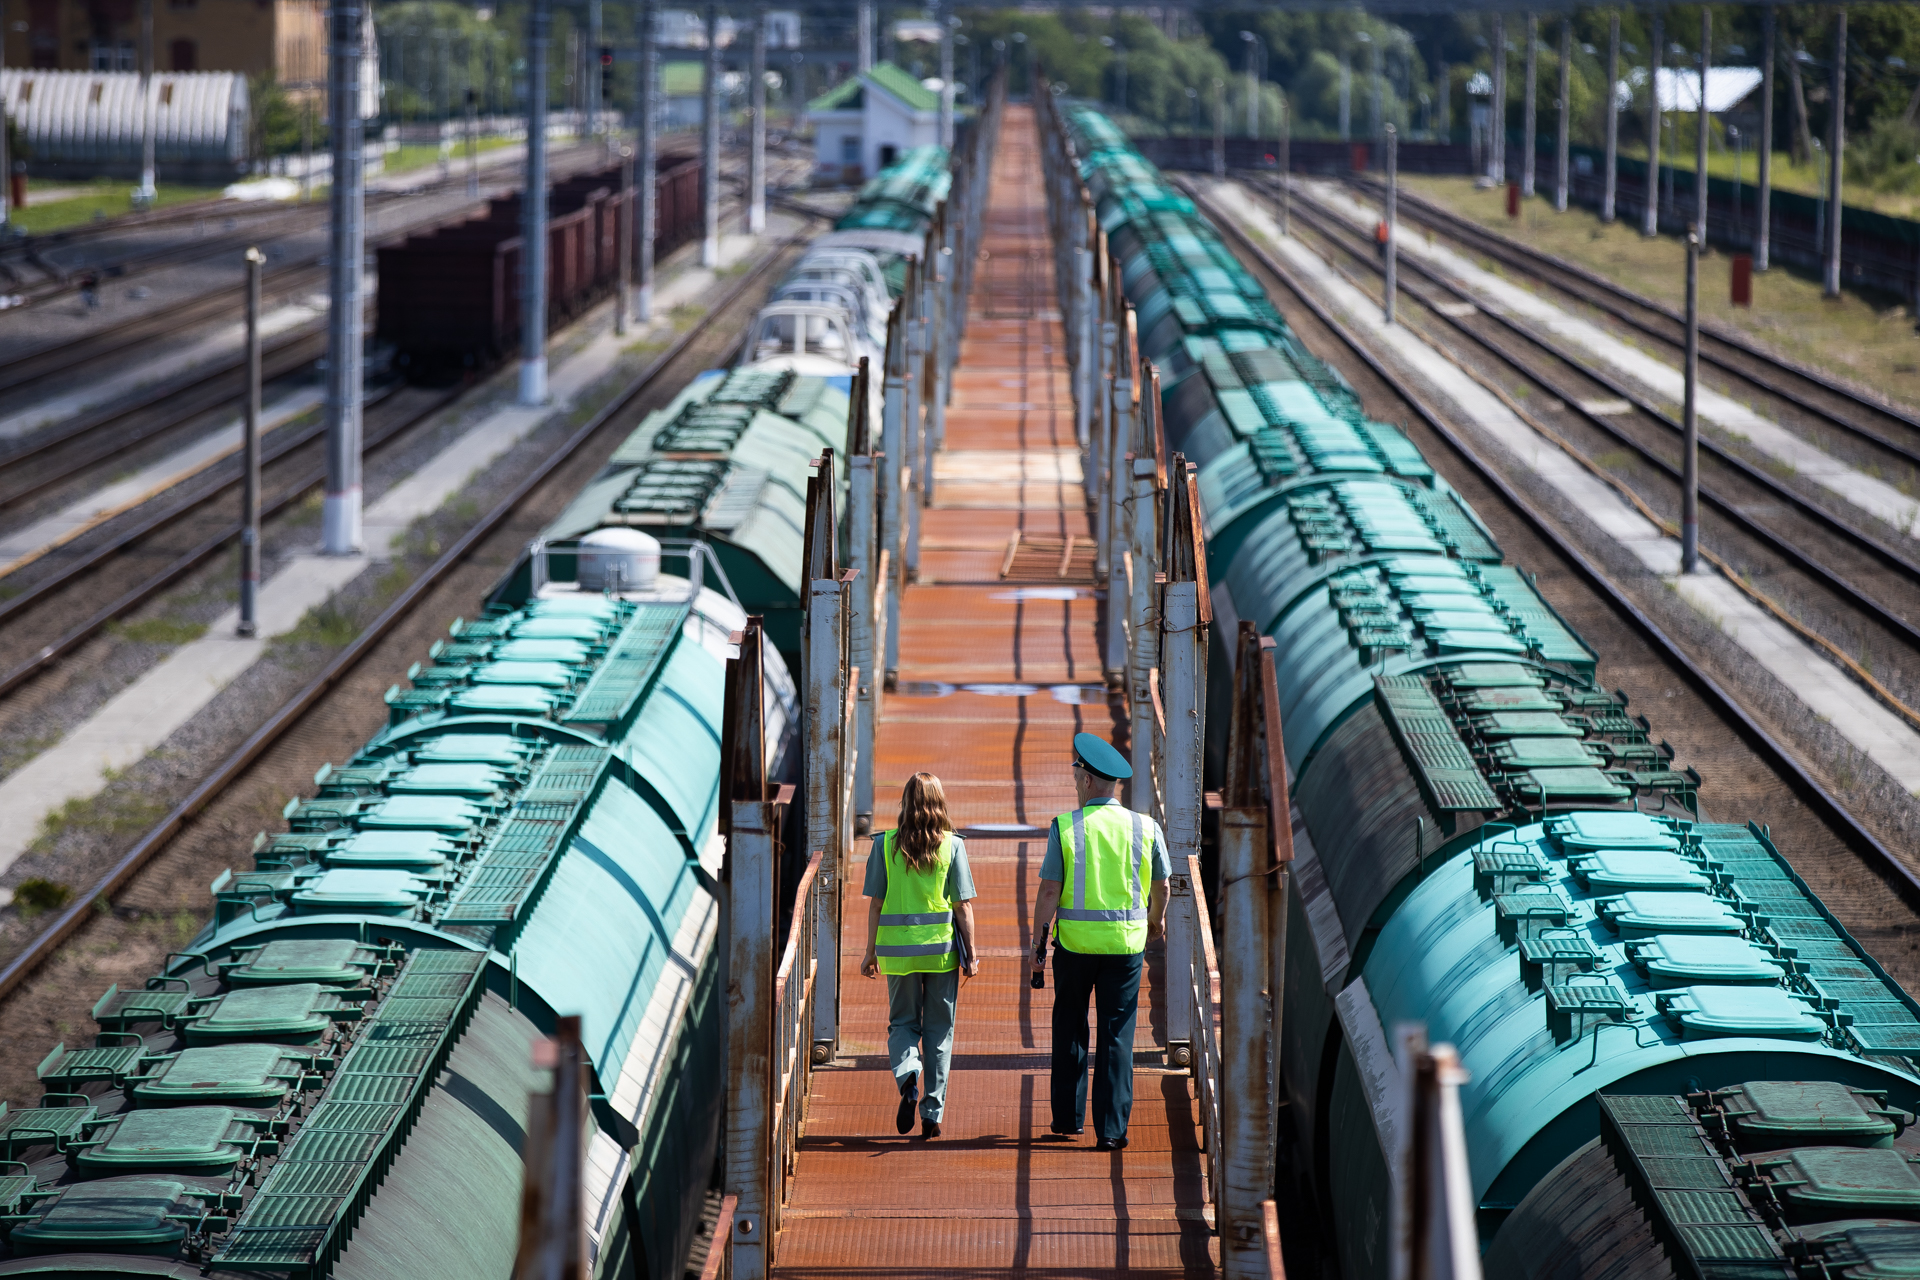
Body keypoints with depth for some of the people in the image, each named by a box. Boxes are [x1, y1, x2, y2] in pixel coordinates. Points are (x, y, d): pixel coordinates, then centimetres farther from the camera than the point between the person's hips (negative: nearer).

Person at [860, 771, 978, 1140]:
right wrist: (971, 953, 4)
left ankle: (907, 1075, -17)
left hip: (897, 948, 0)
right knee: (939, 1029, 10)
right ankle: (932, 1113, 8)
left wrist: (870, 952, 7)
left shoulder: (885, 845, -3)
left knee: (902, 1023, 14)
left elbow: (875, 903, -2)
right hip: (942, 946, 0)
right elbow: (964, 905, -5)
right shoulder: (952, 845, -5)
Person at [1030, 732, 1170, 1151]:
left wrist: (1037, 944, 0)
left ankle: (1068, 1119, 20)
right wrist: (1157, 918, 33)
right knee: (1117, 1035, 3)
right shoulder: (1145, 827, 0)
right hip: (1126, 942, 1)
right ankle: (1111, 1129, 0)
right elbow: (1162, 885, 12)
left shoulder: (1065, 827, -6)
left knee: (1070, 1028, 14)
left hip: (1074, 941, -1)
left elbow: (1048, 890, -8)